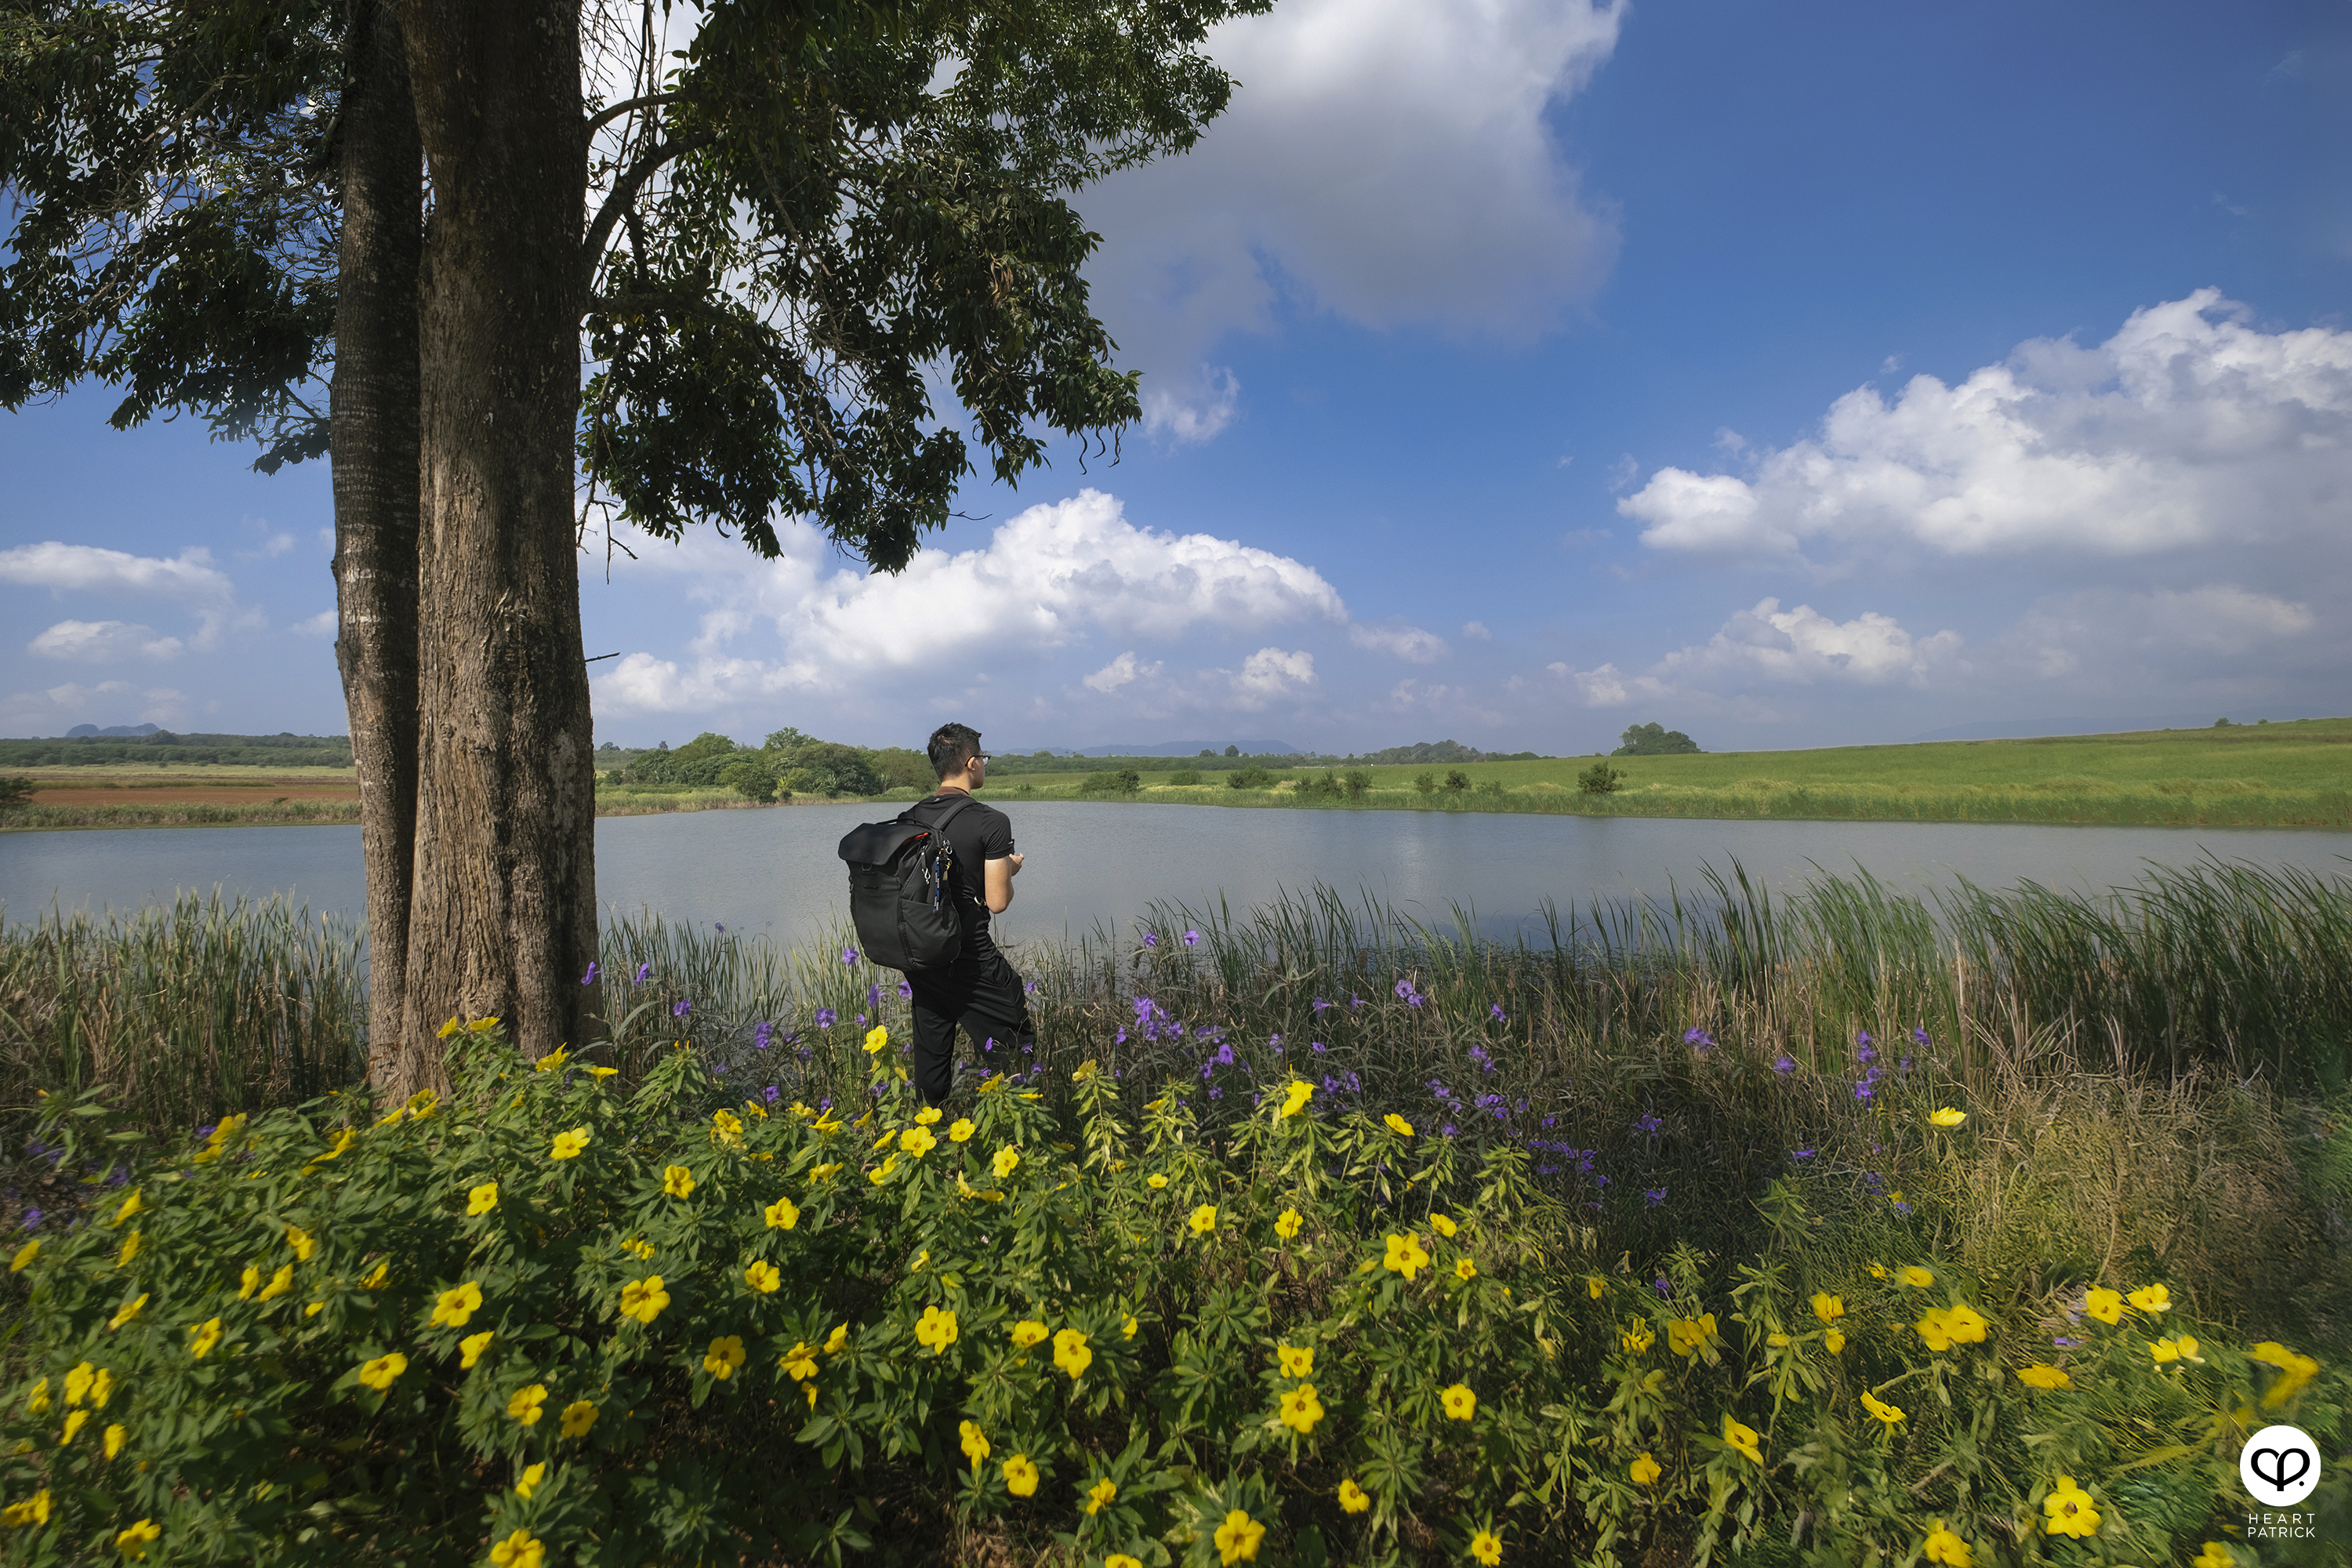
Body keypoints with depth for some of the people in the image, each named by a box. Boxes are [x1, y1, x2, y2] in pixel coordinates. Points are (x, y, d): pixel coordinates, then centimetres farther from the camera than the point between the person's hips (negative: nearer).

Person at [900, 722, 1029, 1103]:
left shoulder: (910, 819, 4)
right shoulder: (992, 822, -14)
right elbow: (998, 902, -13)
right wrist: (1009, 869, 7)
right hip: (971, 963, -6)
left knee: (931, 1054, 17)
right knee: (1016, 1051, 5)